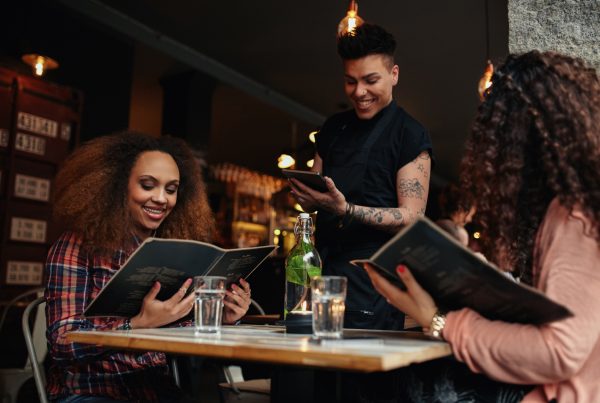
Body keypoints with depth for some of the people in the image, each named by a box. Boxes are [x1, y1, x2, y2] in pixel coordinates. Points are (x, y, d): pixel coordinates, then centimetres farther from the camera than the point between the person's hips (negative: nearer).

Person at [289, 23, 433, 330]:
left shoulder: (411, 135, -5)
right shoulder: (333, 128, 13)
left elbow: (412, 217, -12)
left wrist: (345, 209, -25)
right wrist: (306, 195, -8)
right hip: (324, 273, 6)